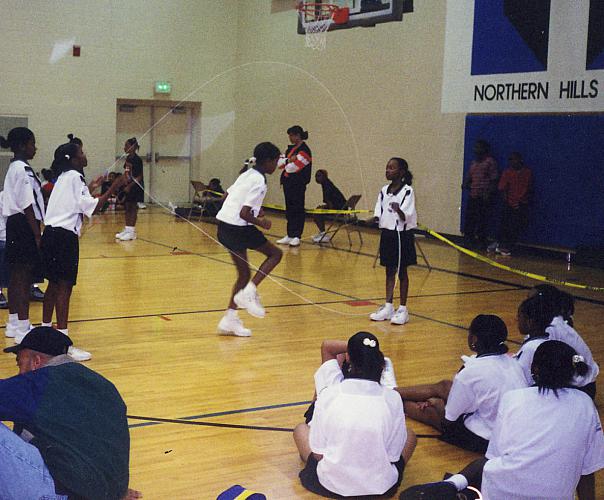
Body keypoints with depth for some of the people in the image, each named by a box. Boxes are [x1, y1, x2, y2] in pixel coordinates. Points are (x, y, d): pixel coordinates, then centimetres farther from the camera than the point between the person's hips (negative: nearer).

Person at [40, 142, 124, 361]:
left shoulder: (65, 177, 18)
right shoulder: (74, 177, -10)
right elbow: (92, 208, -18)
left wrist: (89, 189, 31)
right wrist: (114, 187, -18)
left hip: (52, 234, 10)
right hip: (64, 237, -10)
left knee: (54, 285, 17)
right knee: (64, 288, -9)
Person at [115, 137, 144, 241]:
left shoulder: (137, 160, -15)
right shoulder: (128, 158, 8)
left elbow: (139, 177, -16)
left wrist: (130, 186, -21)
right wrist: (125, 186, 9)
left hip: (135, 187, -8)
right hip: (128, 186, 8)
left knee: (133, 208, -3)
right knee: (127, 208, 10)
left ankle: (132, 232, 1)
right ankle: (127, 229, 17)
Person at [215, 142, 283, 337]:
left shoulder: (247, 175, 13)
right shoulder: (259, 182, -15)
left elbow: (227, 196, 22)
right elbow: (244, 214, -22)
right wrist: (261, 223, -5)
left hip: (224, 225, 9)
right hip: (238, 228, -9)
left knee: (244, 274, 15)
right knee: (275, 254, 7)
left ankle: (229, 319, 14)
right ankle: (249, 292, -5)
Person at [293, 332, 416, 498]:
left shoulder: (329, 393, -14)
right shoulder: (392, 398, -12)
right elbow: (394, 454, -6)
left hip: (330, 485, 0)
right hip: (381, 487, 0)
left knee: (301, 429, 25)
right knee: (410, 435, 27)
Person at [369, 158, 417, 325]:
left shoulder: (407, 191, -12)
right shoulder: (384, 191, 6)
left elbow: (406, 217, -19)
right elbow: (379, 214, 8)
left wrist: (398, 210, -37)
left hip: (402, 235, -6)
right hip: (387, 234, 6)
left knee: (402, 272, 4)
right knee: (389, 272, 12)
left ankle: (402, 309, 12)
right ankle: (388, 307, 19)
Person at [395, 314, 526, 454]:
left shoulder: (471, 373, -26)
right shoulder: (511, 362, -4)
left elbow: (448, 420, -14)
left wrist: (436, 403, 10)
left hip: (484, 441, -7)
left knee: (430, 409, 12)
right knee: (443, 386, 15)